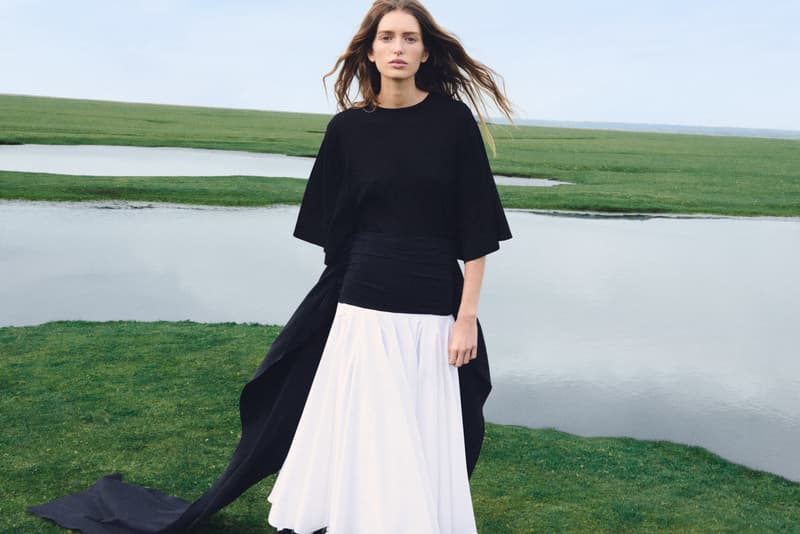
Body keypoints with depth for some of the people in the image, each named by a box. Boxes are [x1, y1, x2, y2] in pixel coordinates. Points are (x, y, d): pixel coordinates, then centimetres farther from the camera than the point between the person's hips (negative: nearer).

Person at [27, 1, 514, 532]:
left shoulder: (454, 120, -3)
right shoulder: (347, 128, 1)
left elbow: (477, 233, -4)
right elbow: (334, 229, 10)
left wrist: (467, 317, -7)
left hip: (435, 314, 0)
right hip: (364, 310, 1)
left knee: (427, 443, 7)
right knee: (363, 435, 7)